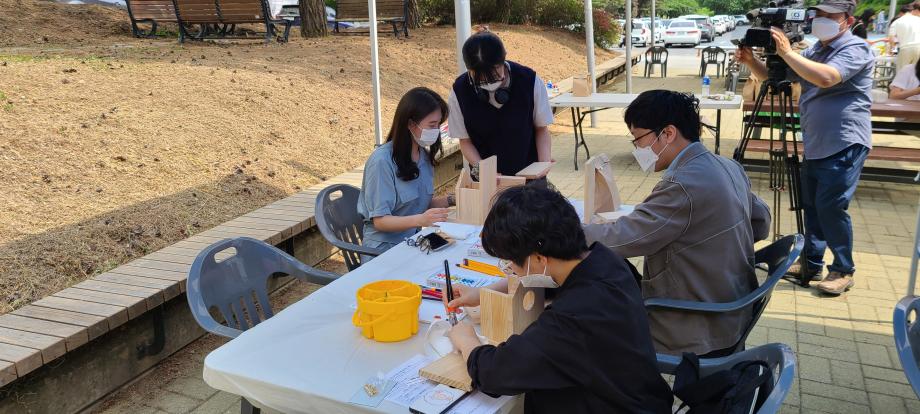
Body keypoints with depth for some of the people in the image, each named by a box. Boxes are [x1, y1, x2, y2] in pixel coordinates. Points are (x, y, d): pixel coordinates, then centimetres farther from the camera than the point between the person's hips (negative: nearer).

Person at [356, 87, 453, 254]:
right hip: (385, 246, -7)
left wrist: (451, 200, 0)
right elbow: (380, 221, -16)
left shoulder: (424, 155, 7)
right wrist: (420, 220, -31)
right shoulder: (382, 161, -16)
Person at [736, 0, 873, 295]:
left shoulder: (855, 50, -11)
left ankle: (843, 270, 4)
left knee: (830, 206, -10)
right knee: (812, 206, 11)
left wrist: (787, 52, -28)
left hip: (845, 144, -8)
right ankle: (811, 264, 22)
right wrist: (750, 61, -5)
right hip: (815, 144, 8)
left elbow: (826, 78, -31)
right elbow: (772, 76, 14)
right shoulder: (814, 50, 14)